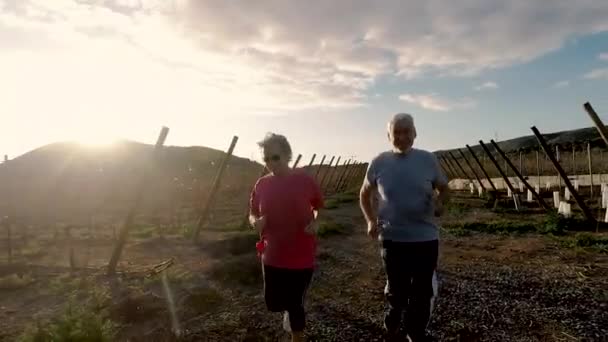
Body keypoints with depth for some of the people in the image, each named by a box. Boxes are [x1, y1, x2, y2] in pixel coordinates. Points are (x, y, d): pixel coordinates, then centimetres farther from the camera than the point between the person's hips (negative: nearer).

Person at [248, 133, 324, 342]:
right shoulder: (261, 184, -2)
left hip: (302, 257, -3)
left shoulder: (305, 181, -10)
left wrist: (315, 223, -15)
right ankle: (289, 310, 50)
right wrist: (256, 222, -15)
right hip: (272, 256, 3)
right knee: (273, 303, 14)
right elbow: (252, 214, 7)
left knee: (295, 304, 6)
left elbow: (319, 207, 5)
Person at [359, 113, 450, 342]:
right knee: (396, 290, 14)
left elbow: (444, 189, 9)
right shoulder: (379, 163, -3)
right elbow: (365, 194, 9)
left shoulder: (428, 160, -3)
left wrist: (440, 203, -13)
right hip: (392, 239, 0)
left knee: (422, 293, 12)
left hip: (426, 239, 1)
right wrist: (371, 220, -6)